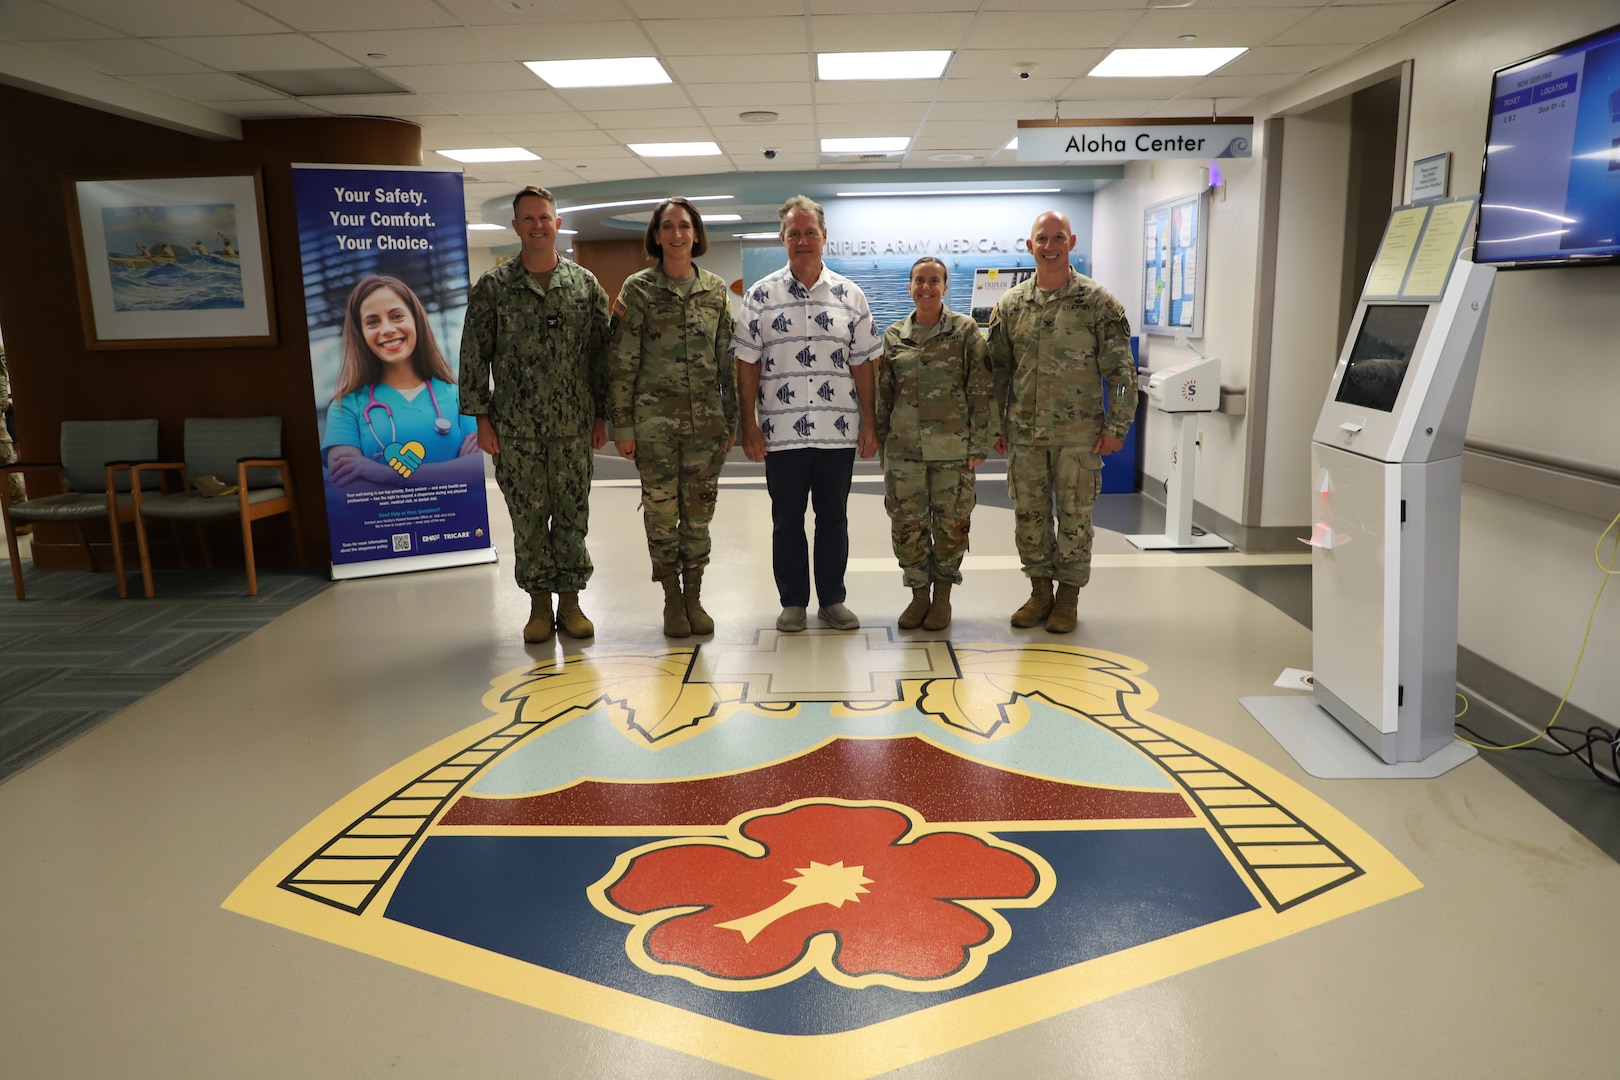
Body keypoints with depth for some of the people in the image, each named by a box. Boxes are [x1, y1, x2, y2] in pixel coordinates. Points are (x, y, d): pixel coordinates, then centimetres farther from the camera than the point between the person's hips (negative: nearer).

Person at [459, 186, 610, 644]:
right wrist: (481, 417, -3)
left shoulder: (585, 284, 5)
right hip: (515, 429, -1)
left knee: (572, 514, 5)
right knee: (528, 516, 5)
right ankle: (539, 603, 18)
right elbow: (474, 356, 2)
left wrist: (601, 415, 5)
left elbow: (600, 353, 7)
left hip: (574, 425, 1)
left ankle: (570, 601, 18)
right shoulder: (492, 287, 1)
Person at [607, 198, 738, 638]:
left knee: (699, 511, 7)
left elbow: (727, 358, 10)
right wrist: (622, 425, -7)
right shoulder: (638, 288, -2)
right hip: (654, 419, -2)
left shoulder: (716, 288, 6)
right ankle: (672, 600, 18)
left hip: (706, 419, 2)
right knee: (661, 511, 4)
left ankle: (694, 597, 21)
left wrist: (732, 417, 8)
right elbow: (621, 361, -4)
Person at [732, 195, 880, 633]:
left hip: (839, 429, 1)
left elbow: (862, 363, 6)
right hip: (782, 431, -1)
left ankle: (833, 600, 21)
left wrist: (869, 423, 2)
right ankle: (792, 603, 20)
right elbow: (747, 365, 1)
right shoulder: (761, 295, 2)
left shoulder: (850, 295, 5)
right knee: (787, 519, 8)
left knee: (834, 516, 9)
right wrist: (748, 426, -5)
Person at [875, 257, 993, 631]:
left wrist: (979, 444, -8)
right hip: (904, 450, 3)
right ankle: (919, 595, 21)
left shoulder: (965, 332, -1)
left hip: (953, 449, -2)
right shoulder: (894, 336, 7)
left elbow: (982, 392, -3)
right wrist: (880, 443, 9)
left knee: (951, 523, 5)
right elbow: (883, 395, 11)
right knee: (907, 525, 5)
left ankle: (942, 596, 20)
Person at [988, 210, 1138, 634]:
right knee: (1029, 513, 9)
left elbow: (1121, 369, -3)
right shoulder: (1010, 304, 5)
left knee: (1074, 515, 4)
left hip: (1078, 433, -3)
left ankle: (1068, 595, 18)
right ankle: (1040, 591, 23)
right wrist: (994, 425, 7)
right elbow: (997, 369, 10)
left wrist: (1116, 425, -8)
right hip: (1024, 432, 3)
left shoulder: (1098, 302, -4)